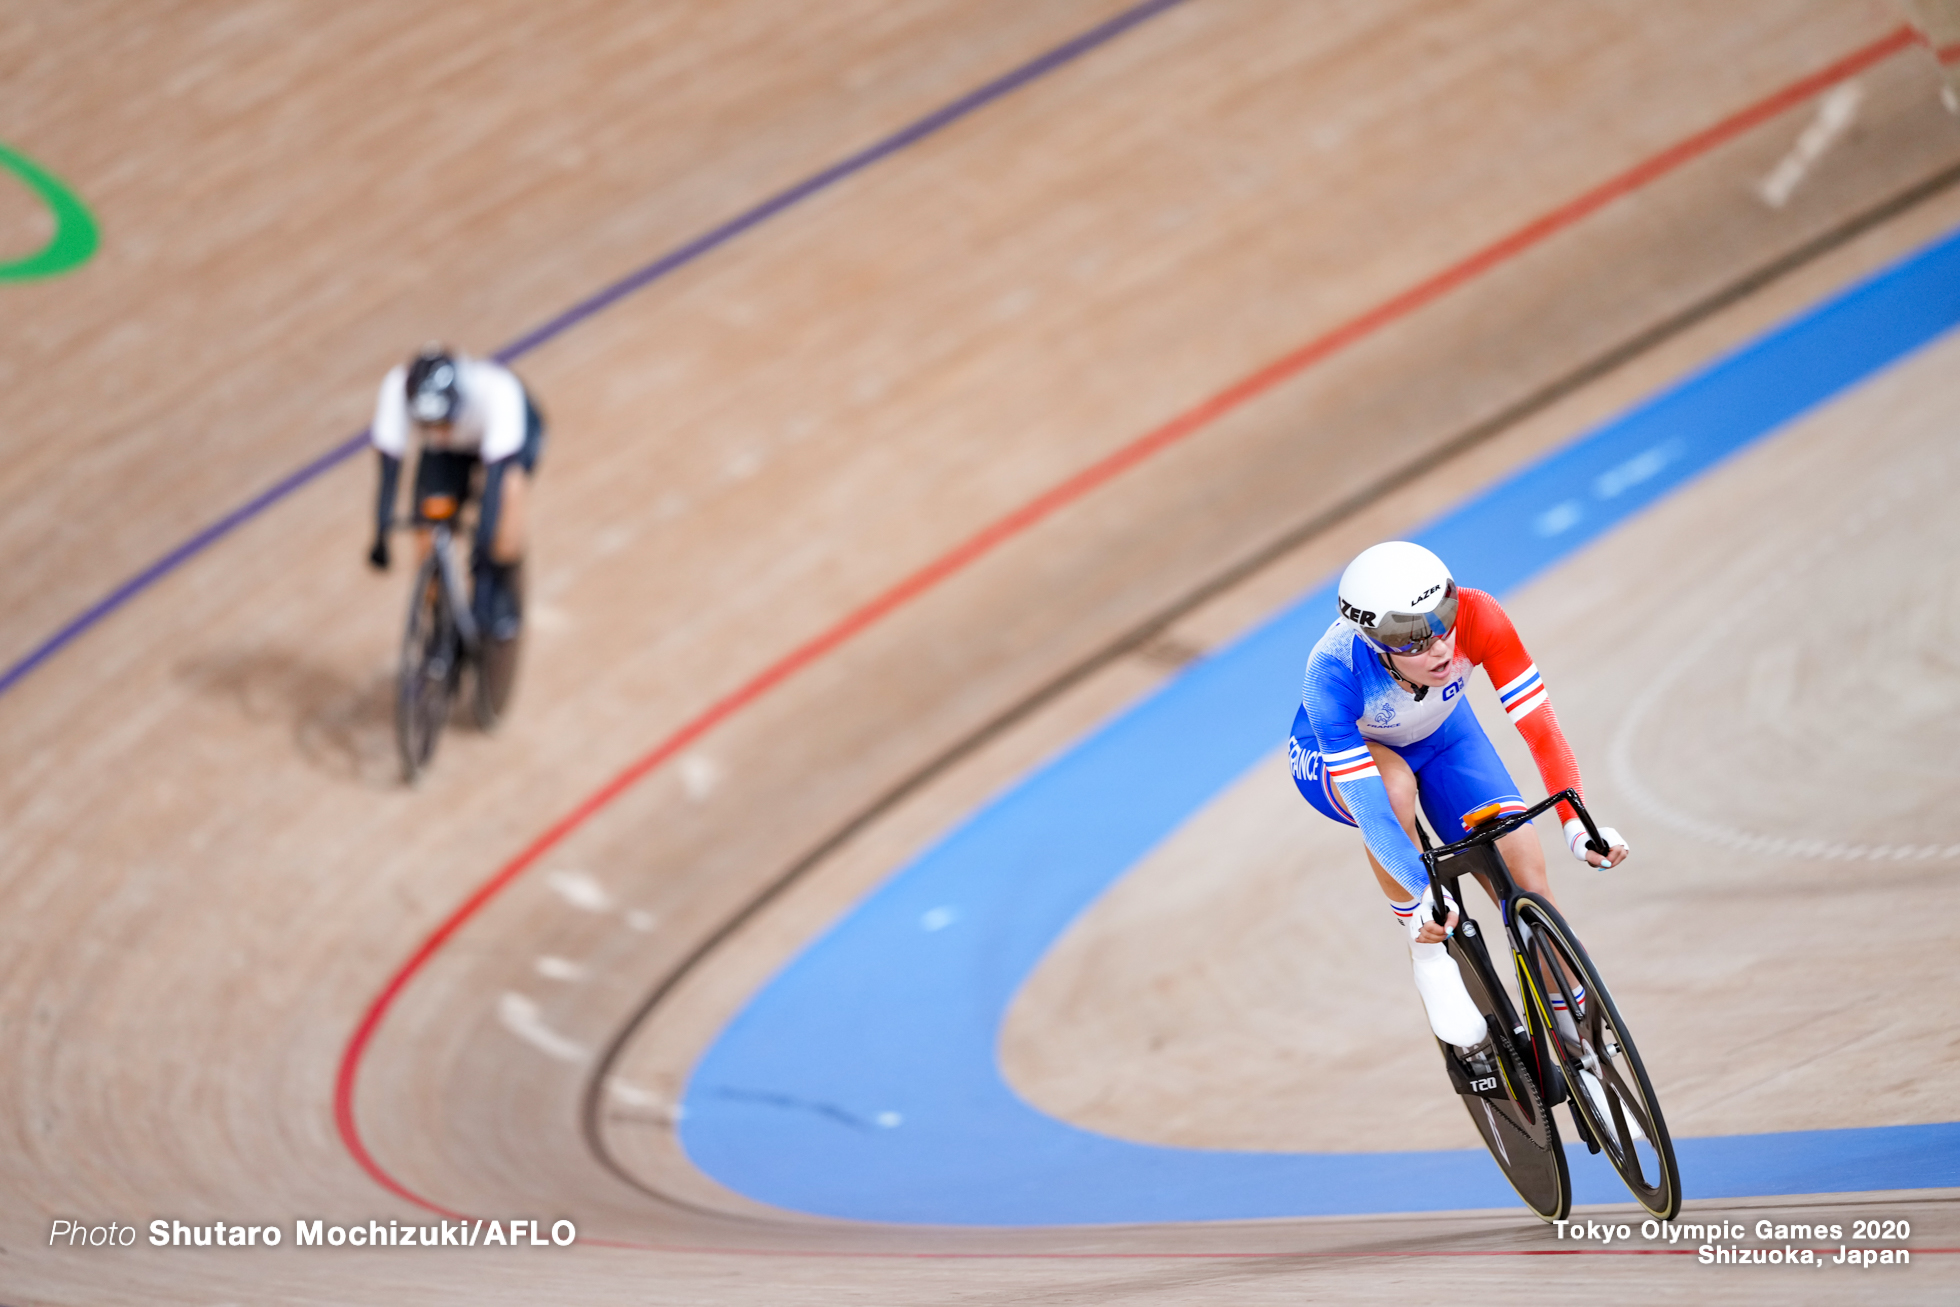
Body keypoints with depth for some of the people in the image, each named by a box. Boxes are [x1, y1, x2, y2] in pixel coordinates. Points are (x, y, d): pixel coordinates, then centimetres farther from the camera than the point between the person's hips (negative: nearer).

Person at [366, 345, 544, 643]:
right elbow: (388, 462, -32)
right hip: (450, 450, 3)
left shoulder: (497, 389, -42)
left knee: (510, 491, -33)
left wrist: (485, 543, -47)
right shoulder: (397, 387, -35)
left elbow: (497, 472, -44)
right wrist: (382, 533, -36)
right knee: (428, 537, -13)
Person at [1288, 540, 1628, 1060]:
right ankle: (1427, 951, -16)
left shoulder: (1477, 618, -35)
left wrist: (1577, 823, -46)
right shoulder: (1332, 674, -39)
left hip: (1439, 735, 3)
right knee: (1396, 784, -38)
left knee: (1525, 867, -14)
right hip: (1336, 754, -3)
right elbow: (1368, 807, -40)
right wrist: (1426, 892, -50)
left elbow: (1539, 725, -34)